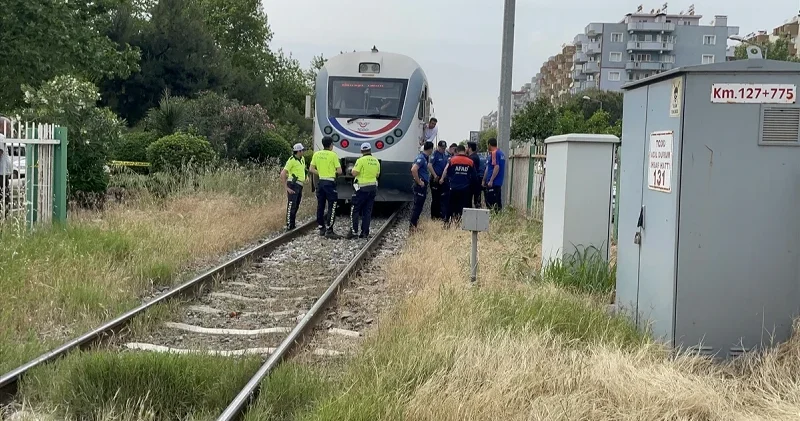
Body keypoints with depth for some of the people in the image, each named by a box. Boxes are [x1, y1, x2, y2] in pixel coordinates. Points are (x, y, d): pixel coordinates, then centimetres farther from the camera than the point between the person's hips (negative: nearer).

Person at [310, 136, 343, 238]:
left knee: (320, 206, 11)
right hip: (330, 183, -6)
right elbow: (339, 171, -11)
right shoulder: (333, 155, -11)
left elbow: (311, 169, 7)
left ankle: (321, 228, 17)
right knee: (332, 206, -4)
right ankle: (329, 230, -10)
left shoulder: (316, 154, 4)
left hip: (320, 181, 6)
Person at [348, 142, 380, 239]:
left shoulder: (361, 160, -13)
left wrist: (352, 169, 4)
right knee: (367, 211, 9)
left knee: (355, 210, 0)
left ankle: (354, 231, -6)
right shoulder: (376, 161, 7)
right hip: (373, 187, 6)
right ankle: (365, 233, 8)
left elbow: (354, 173, -16)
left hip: (363, 188, -6)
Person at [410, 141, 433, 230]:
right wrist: (419, 182, -21)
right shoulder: (421, 158, -17)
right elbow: (413, 170, -29)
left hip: (423, 185, 10)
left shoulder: (424, 158, 13)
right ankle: (413, 226, -4)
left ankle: (415, 221, 22)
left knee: (419, 205, 14)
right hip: (420, 185, -10)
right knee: (418, 205, -6)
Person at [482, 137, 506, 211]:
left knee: (490, 203, -9)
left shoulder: (494, 153, -11)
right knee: (497, 202, 11)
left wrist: (491, 181, -22)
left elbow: (496, 167, -22)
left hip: (493, 183, -9)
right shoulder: (501, 153, 16)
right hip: (499, 182, 9)